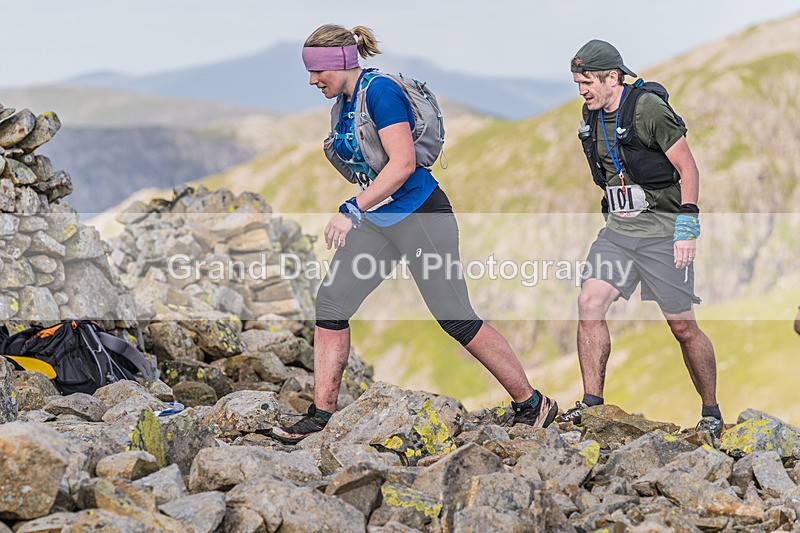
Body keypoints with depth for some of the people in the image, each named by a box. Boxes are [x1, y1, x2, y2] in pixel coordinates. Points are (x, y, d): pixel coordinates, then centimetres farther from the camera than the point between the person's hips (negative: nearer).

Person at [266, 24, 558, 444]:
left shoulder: (380, 91, -17)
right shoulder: (341, 103, 10)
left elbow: (403, 163, -26)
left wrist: (352, 210, -28)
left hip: (420, 216, -9)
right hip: (376, 221, 9)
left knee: (455, 318, -4)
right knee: (330, 302, -1)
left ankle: (532, 404, 10)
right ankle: (320, 417, 5)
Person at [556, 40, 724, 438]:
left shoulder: (649, 108, -14)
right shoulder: (592, 114, 7)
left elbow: (688, 169, -12)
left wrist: (687, 228, -17)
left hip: (662, 231, -6)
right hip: (617, 230, 6)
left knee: (683, 327, -1)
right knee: (589, 304, -11)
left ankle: (711, 412, 15)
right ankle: (591, 403, -5)